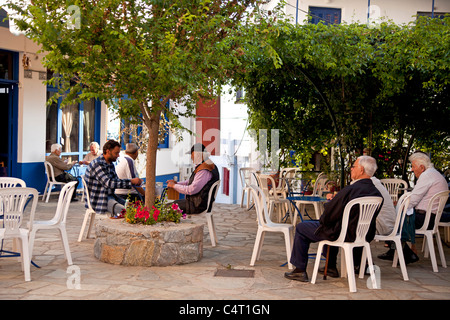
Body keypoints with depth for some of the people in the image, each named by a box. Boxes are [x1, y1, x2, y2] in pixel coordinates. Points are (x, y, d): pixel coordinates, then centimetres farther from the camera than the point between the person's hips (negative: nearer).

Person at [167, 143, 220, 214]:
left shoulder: (204, 171, -24)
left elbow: (191, 190, -25)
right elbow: (192, 182, 21)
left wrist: (174, 186, -13)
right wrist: (177, 183, 9)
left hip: (198, 206, -11)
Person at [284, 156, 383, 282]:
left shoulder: (350, 190, -27)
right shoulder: (377, 193, -5)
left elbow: (328, 217, -21)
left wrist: (329, 203, 2)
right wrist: (335, 199, 10)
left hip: (345, 236, -8)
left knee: (301, 228, 10)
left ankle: (300, 271, 14)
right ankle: (331, 268, 42)